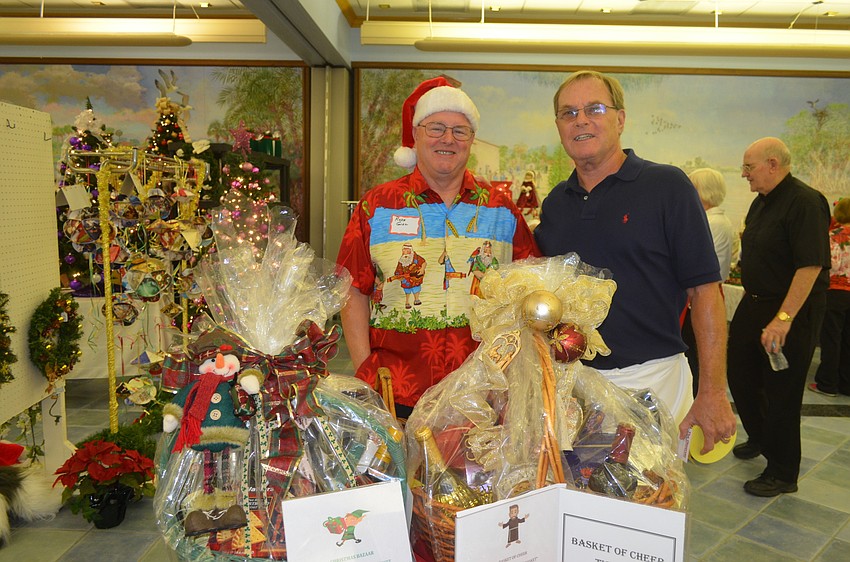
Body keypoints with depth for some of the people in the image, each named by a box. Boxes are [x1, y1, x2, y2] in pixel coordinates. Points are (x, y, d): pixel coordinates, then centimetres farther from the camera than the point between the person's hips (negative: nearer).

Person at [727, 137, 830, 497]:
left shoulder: (805, 202, -19)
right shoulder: (761, 202, 10)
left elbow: (811, 266, -26)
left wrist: (783, 319, -29)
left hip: (791, 311, -9)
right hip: (754, 304, 9)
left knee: (781, 393, 1)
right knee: (741, 375, 19)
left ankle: (782, 474, 17)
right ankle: (760, 438, 44)